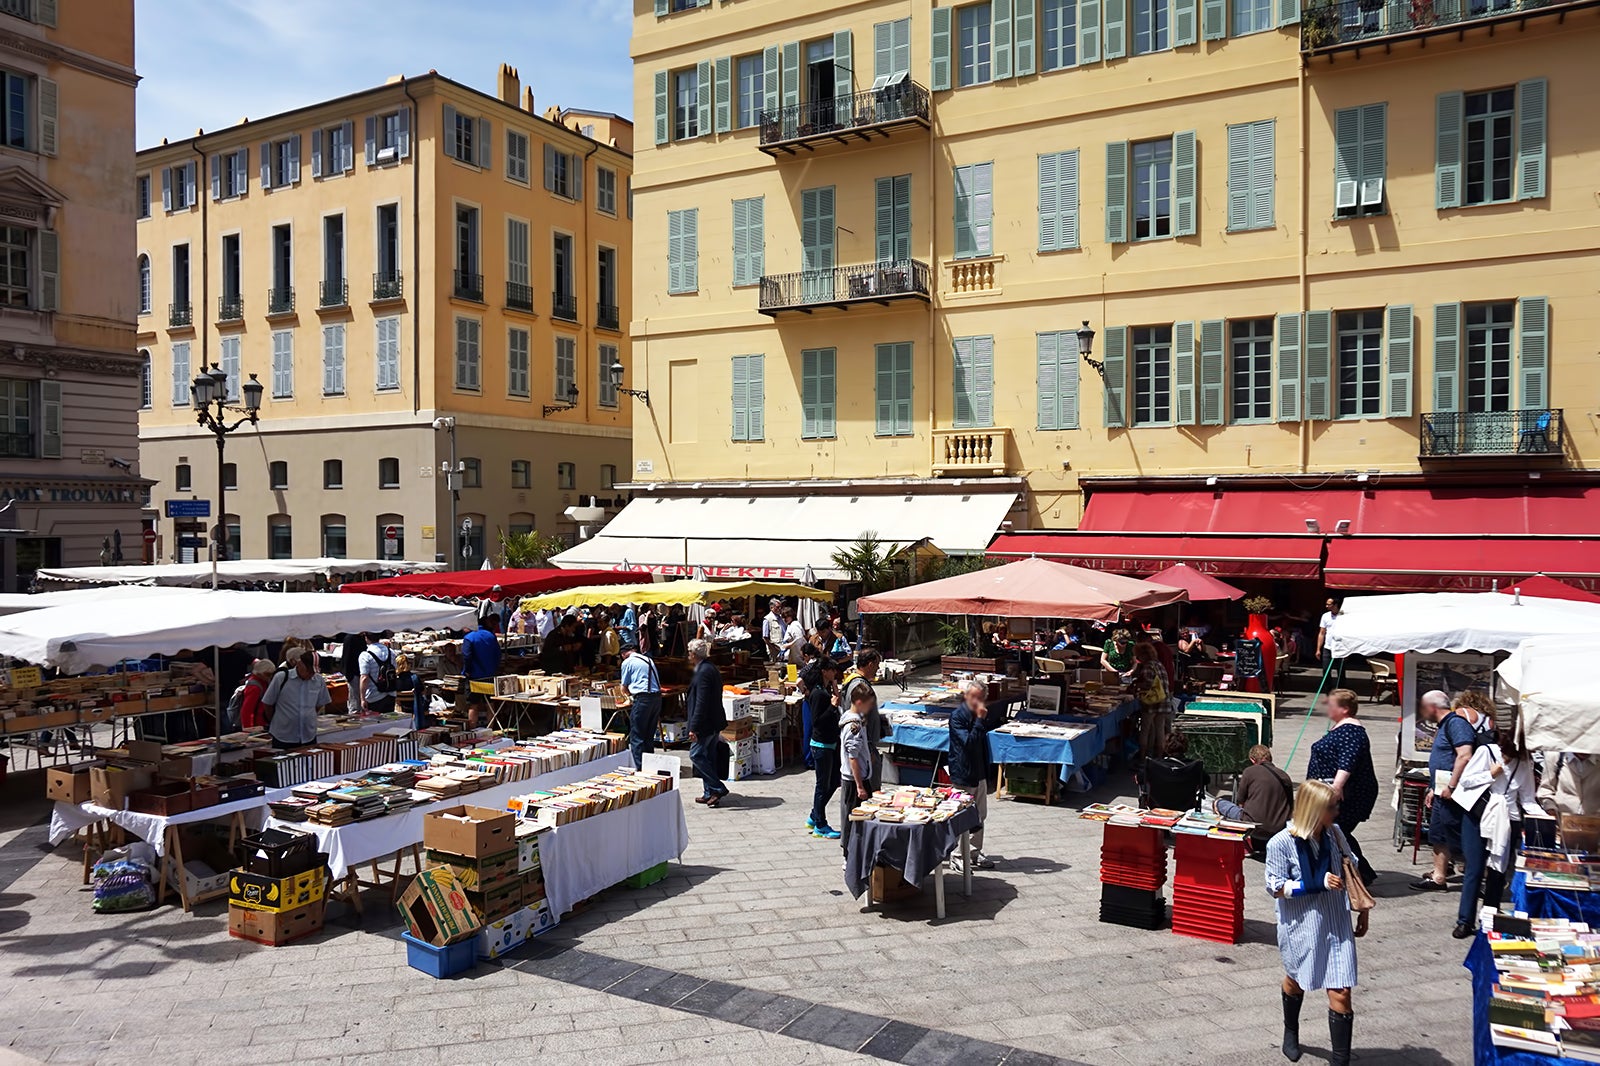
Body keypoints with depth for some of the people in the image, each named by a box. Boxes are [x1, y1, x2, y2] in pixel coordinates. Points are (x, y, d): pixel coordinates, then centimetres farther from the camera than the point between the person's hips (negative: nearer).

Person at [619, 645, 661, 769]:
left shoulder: (627, 662, 2)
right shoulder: (649, 659, 20)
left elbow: (624, 686, 10)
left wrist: (629, 695, 32)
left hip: (642, 698, -7)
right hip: (657, 697, 7)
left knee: (636, 737, -1)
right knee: (649, 736, 17)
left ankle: (640, 767, -6)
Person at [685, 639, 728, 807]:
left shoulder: (703, 672, -18)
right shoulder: (712, 668, 13)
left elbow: (701, 702, -24)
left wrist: (694, 728, -23)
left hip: (706, 723, -10)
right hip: (714, 723, 10)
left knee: (696, 755, -5)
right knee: (708, 757, 13)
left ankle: (717, 789, -6)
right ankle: (710, 793, 18)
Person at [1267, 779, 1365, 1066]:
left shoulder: (1334, 833, -4)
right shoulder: (1281, 843, -18)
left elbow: (1350, 871, 9)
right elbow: (1275, 887, -15)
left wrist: (1362, 911, 12)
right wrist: (1318, 883, -22)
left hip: (1336, 924, 3)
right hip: (1300, 925, -2)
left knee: (1340, 992, -4)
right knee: (1296, 979, 21)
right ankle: (1290, 1032, 50)